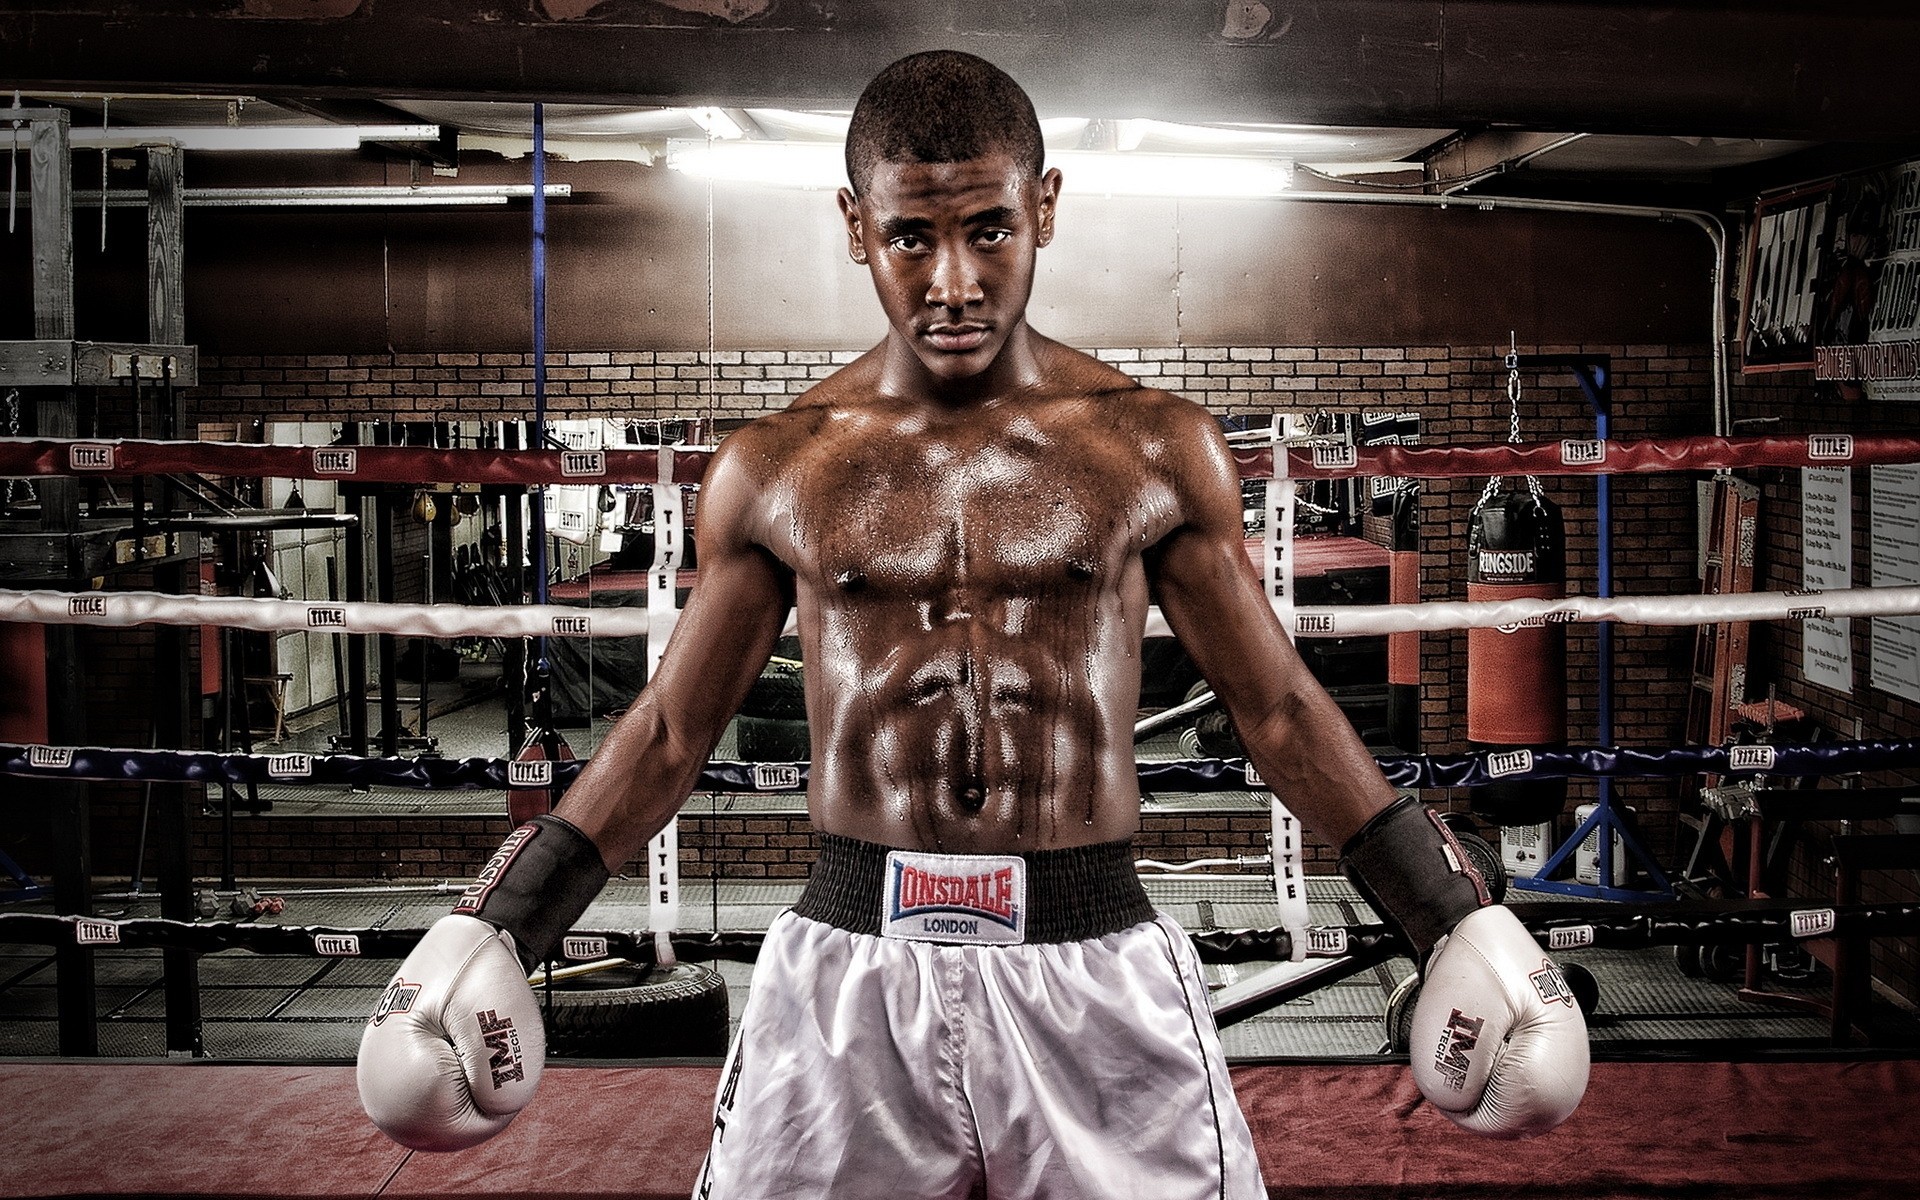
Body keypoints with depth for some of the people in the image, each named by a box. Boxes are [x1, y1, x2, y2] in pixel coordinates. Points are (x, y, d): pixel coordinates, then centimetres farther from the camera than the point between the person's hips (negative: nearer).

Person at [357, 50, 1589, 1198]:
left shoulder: (1158, 450, 2)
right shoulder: (773, 470, 4)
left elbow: (1279, 709, 9)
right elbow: (672, 729, 12)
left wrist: (1459, 920, 5)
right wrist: (494, 931, 7)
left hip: (1095, 969, 0)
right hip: (849, 970, 1)